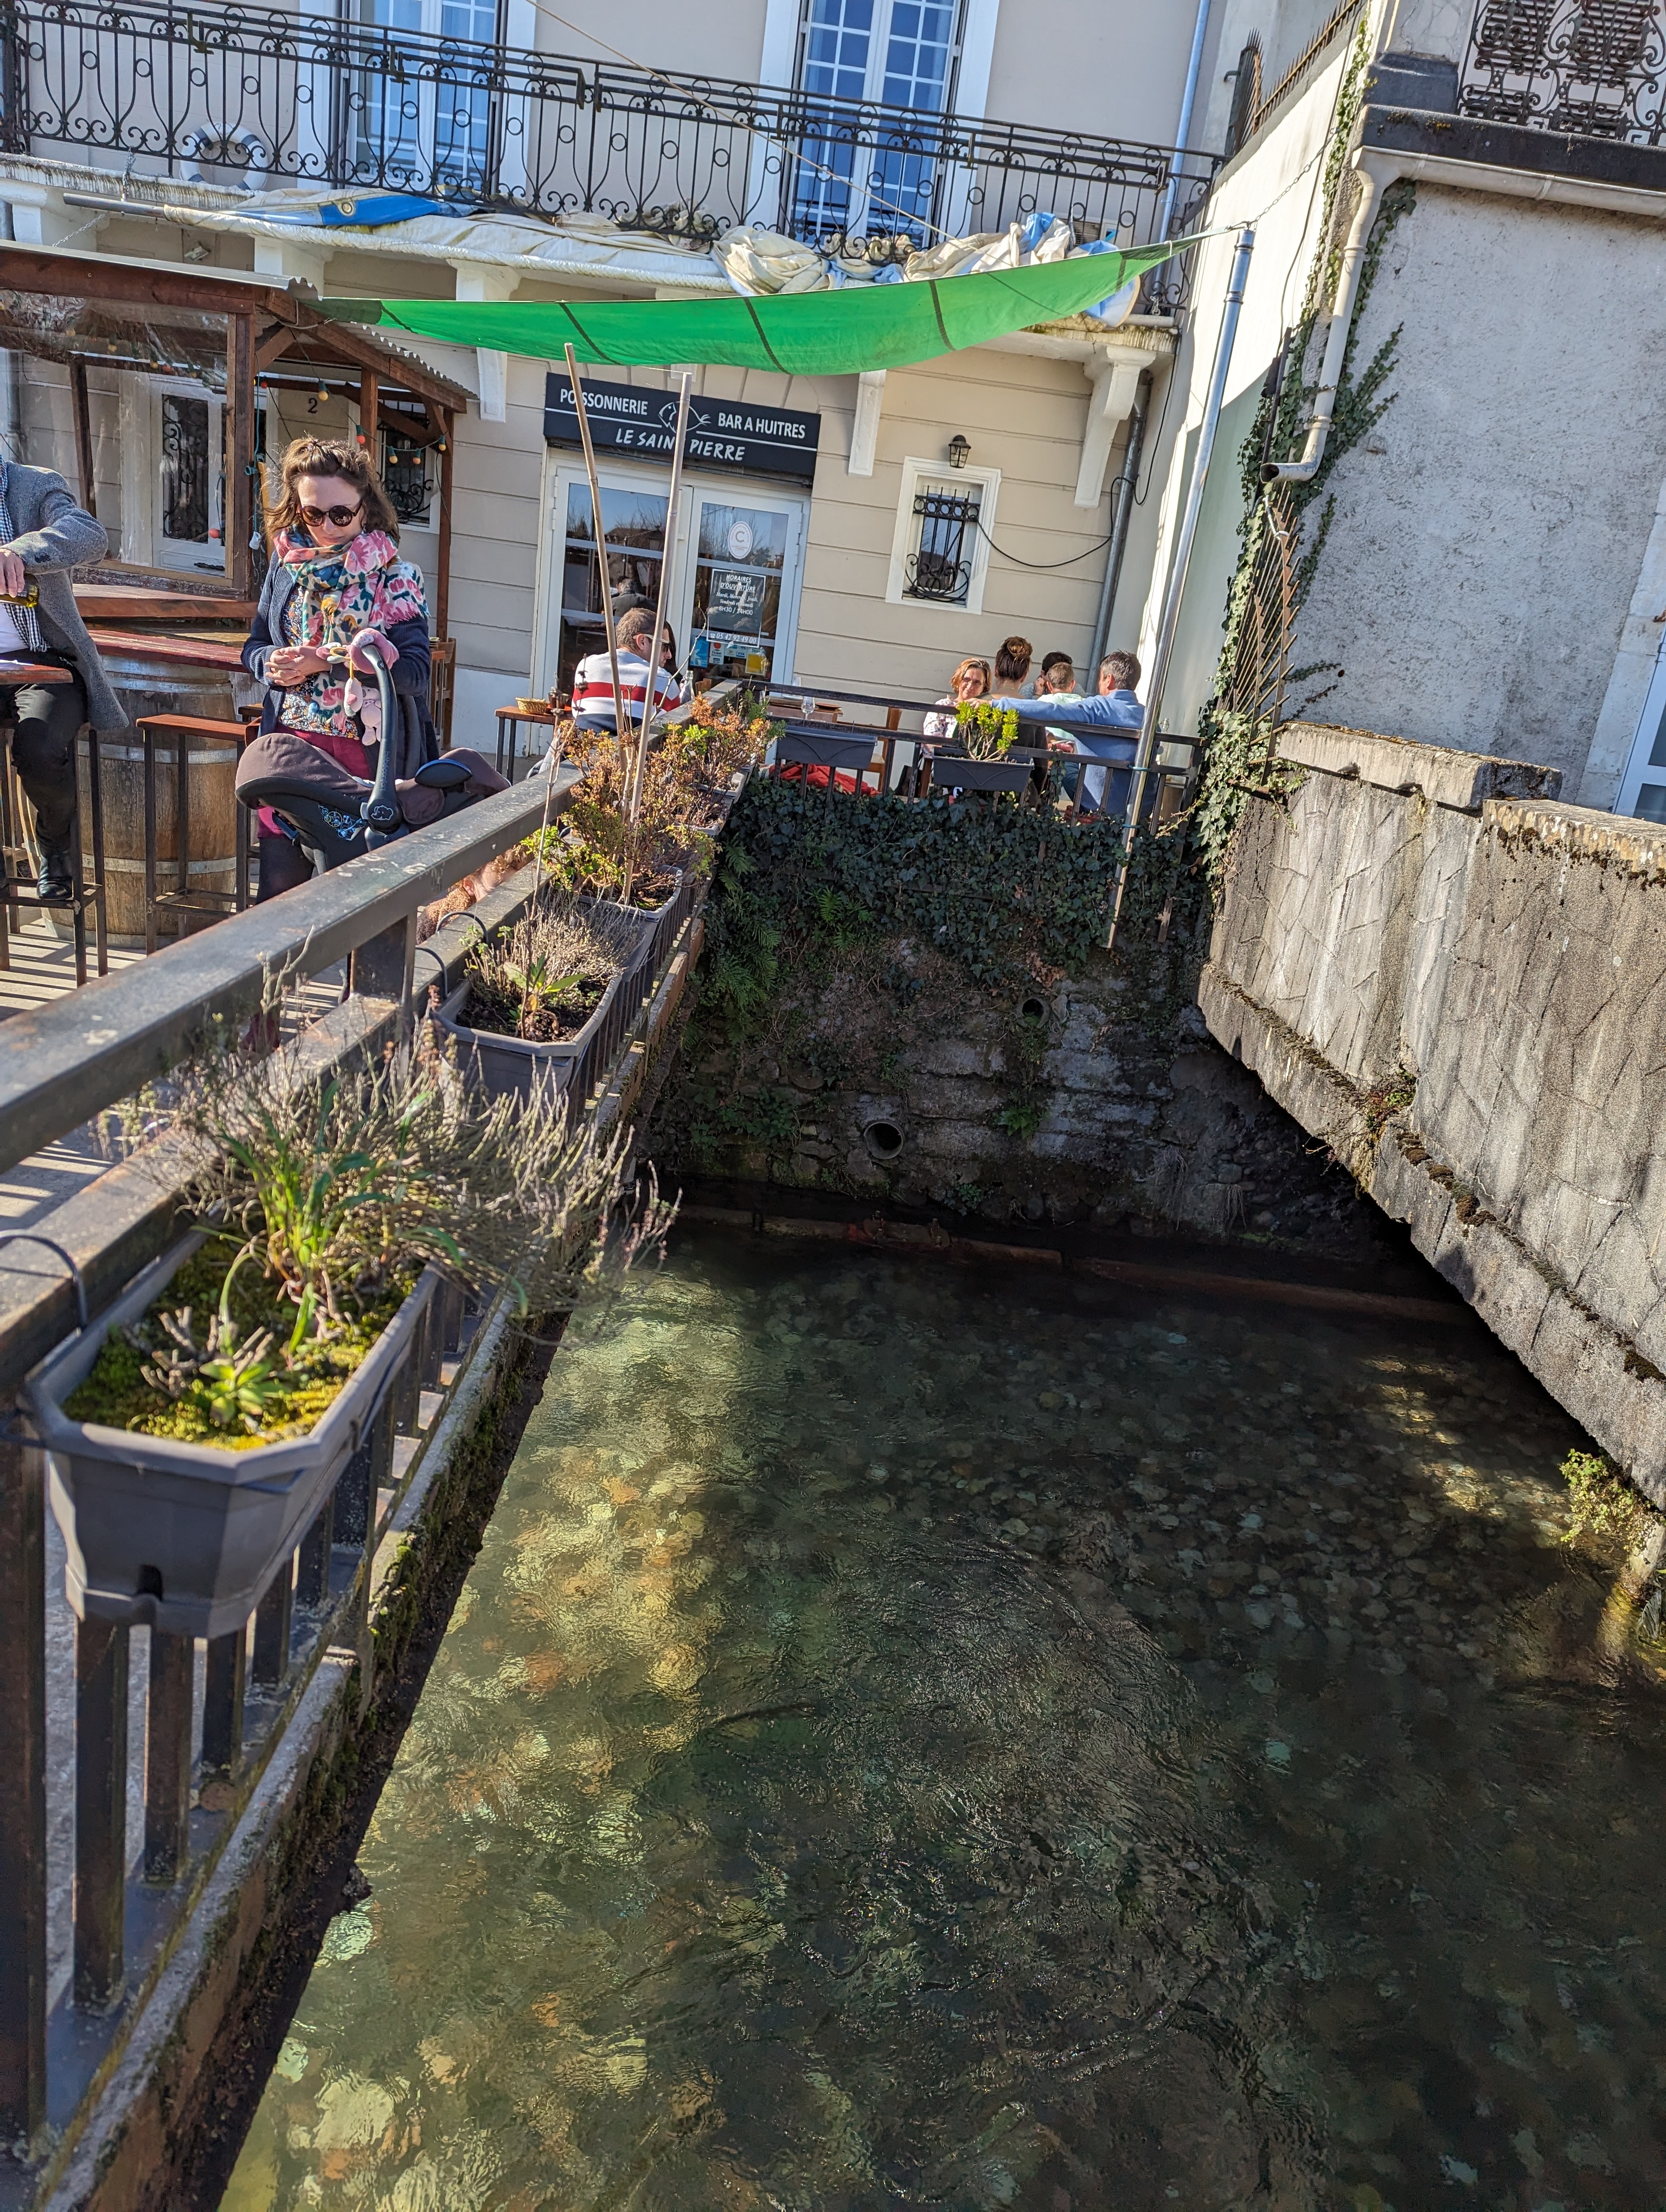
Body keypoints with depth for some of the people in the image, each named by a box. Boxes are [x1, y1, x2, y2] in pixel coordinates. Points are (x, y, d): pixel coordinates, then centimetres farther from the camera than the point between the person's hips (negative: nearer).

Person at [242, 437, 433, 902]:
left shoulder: (395, 580, -3)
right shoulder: (286, 567, 10)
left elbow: (414, 672, -14)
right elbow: (254, 645, 19)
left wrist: (326, 662, -18)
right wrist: (271, 664, -5)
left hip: (366, 756, -3)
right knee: (277, 893, 3)